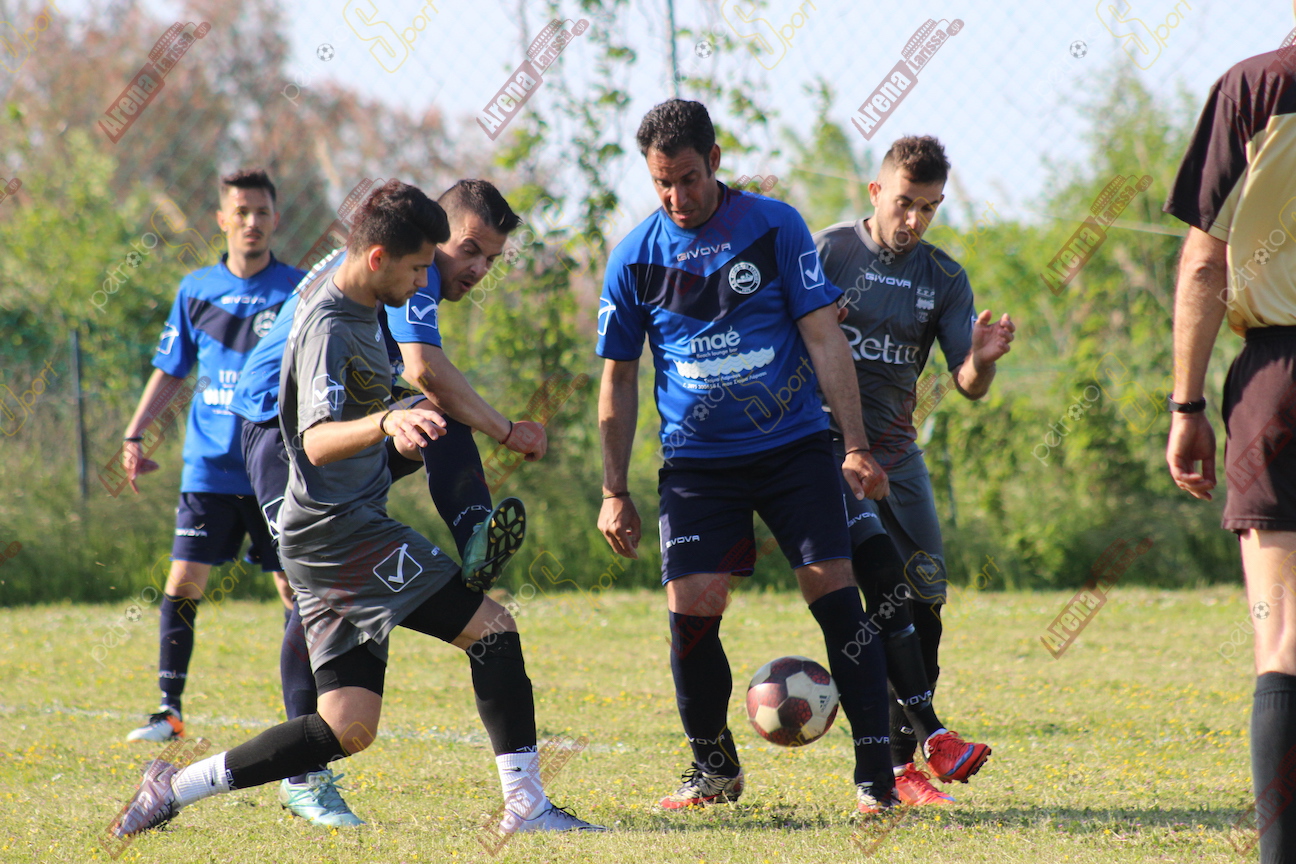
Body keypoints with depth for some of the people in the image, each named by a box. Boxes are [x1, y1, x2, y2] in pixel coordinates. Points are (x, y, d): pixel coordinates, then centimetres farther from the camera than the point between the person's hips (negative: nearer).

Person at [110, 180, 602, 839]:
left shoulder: (361, 313, 16)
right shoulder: (329, 325, -16)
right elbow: (318, 440, -32)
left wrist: (403, 415, 50)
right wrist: (385, 423, -50)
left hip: (329, 539, 10)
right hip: (339, 529, -10)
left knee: (348, 728, 3)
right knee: (492, 627, -12)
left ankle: (173, 787, 4)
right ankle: (525, 805, -14)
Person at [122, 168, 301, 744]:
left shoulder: (300, 291, 0)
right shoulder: (196, 291, 7)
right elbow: (170, 369, 16)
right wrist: (134, 435, 8)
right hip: (210, 465, 2)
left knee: (295, 589, -1)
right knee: (183, 582, -4)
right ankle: (170, 709, 3)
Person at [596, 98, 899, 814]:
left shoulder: (774, 226, -2)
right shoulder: (635, 257, 1)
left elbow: (823, 337, -1)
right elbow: (619, 378, 9)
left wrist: (856, 447, -8)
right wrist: (614, 493, 6)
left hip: (795, 446, -1)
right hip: (696, 461, 1)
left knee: (834, 590, -11)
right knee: (690, 609, -10)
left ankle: (876, 773, -3)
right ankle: (714, 769, 13)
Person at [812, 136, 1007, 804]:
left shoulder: (944, 278, 8)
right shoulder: (828, 253, -4)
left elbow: (968, 386, 3)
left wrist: (981, 361, -20)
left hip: (896, 449, 5)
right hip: (827, 443, -5)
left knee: (926, 599, -1)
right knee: (885, 580, -21)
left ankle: (899, 765, 7)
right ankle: (931, 734, -23)